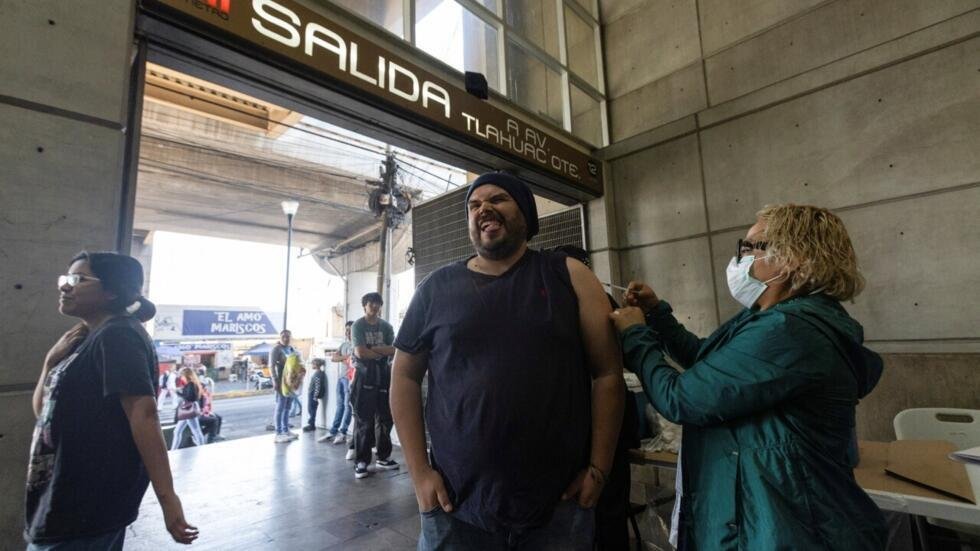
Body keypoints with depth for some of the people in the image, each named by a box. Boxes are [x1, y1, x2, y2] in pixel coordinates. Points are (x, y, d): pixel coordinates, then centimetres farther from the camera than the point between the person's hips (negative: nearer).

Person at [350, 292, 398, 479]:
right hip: (365, 376, -4)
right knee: (365, 421, -1)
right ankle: (361, 462, 7)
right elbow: (360, 352, -15)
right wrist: (383, 352, -5)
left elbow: (394, 350, -3)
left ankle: (383, 457, 21)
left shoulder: (386, 326, 9)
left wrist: (374, 348, -13)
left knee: (385, 419, 9)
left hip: (384, 376, 4)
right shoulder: (358, 326, -3)